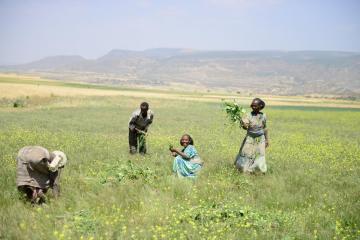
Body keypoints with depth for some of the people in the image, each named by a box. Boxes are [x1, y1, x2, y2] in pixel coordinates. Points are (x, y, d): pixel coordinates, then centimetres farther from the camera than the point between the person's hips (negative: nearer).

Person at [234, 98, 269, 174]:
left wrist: (267, 139, 11)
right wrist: (243, 124, -44)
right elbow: (245, 127, -22)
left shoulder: (263, 116, -3)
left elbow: (264, 128, 9)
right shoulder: (248, 115, -10)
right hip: (250, 139, 0)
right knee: (246, 155, 5)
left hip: (260, 139, 0)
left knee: (259, 156, -3)